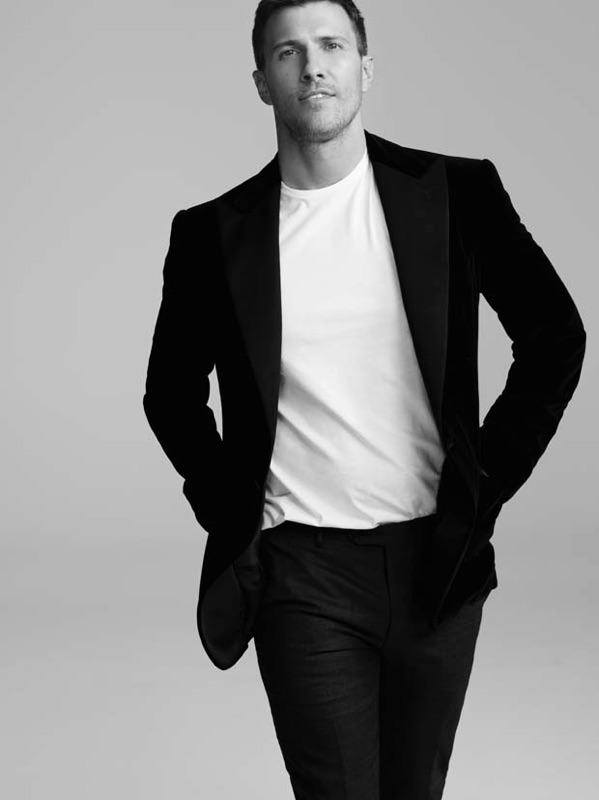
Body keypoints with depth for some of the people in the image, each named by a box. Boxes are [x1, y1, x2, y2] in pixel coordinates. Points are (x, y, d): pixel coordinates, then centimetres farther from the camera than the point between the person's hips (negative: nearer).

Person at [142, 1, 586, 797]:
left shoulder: (456, 193, -2)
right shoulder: (213, 231, -1)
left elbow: (555, 336, 6)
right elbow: (173, 391, 13)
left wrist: (489, 477, 2)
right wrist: (227, 509, 4)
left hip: (436, 557, 1)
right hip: (300, 572, -1)